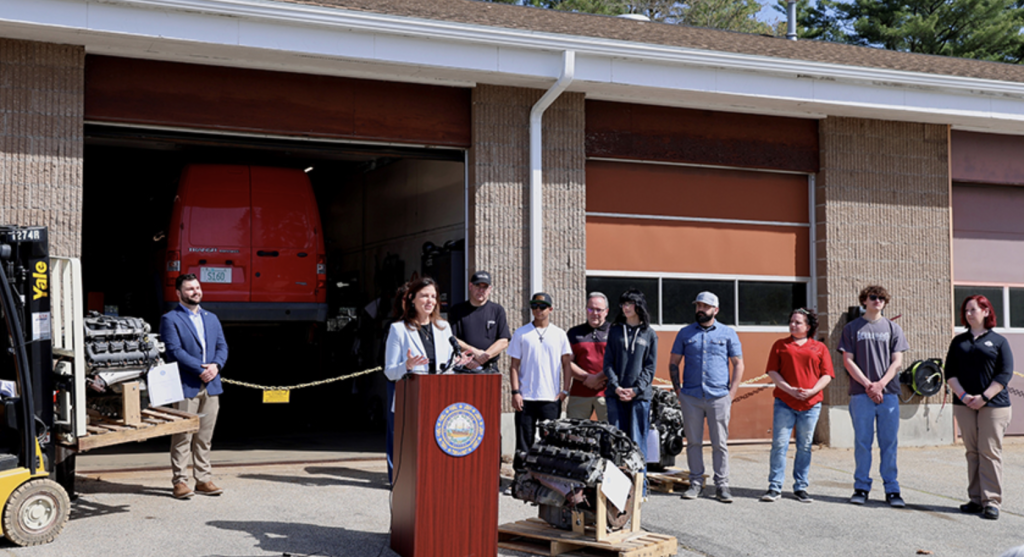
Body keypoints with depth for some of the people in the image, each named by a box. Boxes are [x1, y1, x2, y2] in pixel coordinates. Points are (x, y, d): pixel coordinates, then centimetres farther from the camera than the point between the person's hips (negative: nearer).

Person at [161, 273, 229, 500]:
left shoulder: (211, 318, 19)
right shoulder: (170, 319, -1)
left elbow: (222, 346, 14)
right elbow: (174, 351, -11)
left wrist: (216, 365, -7)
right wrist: (200, 370, -17)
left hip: (211, 386, 5)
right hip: (186, 386, -5)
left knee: (205, 437, 9)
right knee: (183, 437, -3)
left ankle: (204, 479, 15)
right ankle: (179, 481, 3)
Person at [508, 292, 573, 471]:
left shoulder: (559, 334, 7)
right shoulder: (521, 333, 5)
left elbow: (566, 364, 10)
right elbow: (514, 365, 5)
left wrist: (564, 391, 0)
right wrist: (515, 392, -4)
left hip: (551, 398, 0)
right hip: (525, 398, 0)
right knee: (524, 443, 1)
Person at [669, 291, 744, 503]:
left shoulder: (728, 333, 7)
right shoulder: (685, 333, 10)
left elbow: (738, 364, 7)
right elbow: (673, 363, 12)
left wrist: (731, 393, -2)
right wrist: (678, 391, 2)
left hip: (719, 397, -1)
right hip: (690, 397, 1)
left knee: (720, 443, 1)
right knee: (693, 442, 5)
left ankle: (722, 485, 8)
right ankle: (696, 483, 13)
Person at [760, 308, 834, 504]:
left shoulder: (820, 348, 10)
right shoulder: (780, 345, 9)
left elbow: (827, 375, 6)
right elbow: (772, 372, 2)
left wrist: (812, 391, -11)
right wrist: (789, 389, -11)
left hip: (811, 404, 1)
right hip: (784, 403, -1)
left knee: (805, 447, 6)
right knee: (779, 444, -4)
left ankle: (800, 488, 15)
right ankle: (775, 487, 1)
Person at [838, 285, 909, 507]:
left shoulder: (892, 328, 11)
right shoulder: (852, 328, 7)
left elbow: (897, 361, 5)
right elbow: (848, 361, 1)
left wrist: (881, 384, -9)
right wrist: (868, 385, -9)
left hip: (888, 393, 1)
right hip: (861, 394, -1)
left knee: (889, 443, 2)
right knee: (862, 442, 2)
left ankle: (892, 489, 8)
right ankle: (861, 487, 10)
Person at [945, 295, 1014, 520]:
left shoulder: (999, 340, 4)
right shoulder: (959, 341, 14)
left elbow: (1005, 374, -3)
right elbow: (950, 372, 9)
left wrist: (984, 397, -13)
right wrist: (963, 395, -8)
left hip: (993, 405, -3)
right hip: (964, 406, 3)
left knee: (990, 452, -6)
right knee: (972, 452, 6)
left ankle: (992, 501, -3)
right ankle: (976, 499, 11)